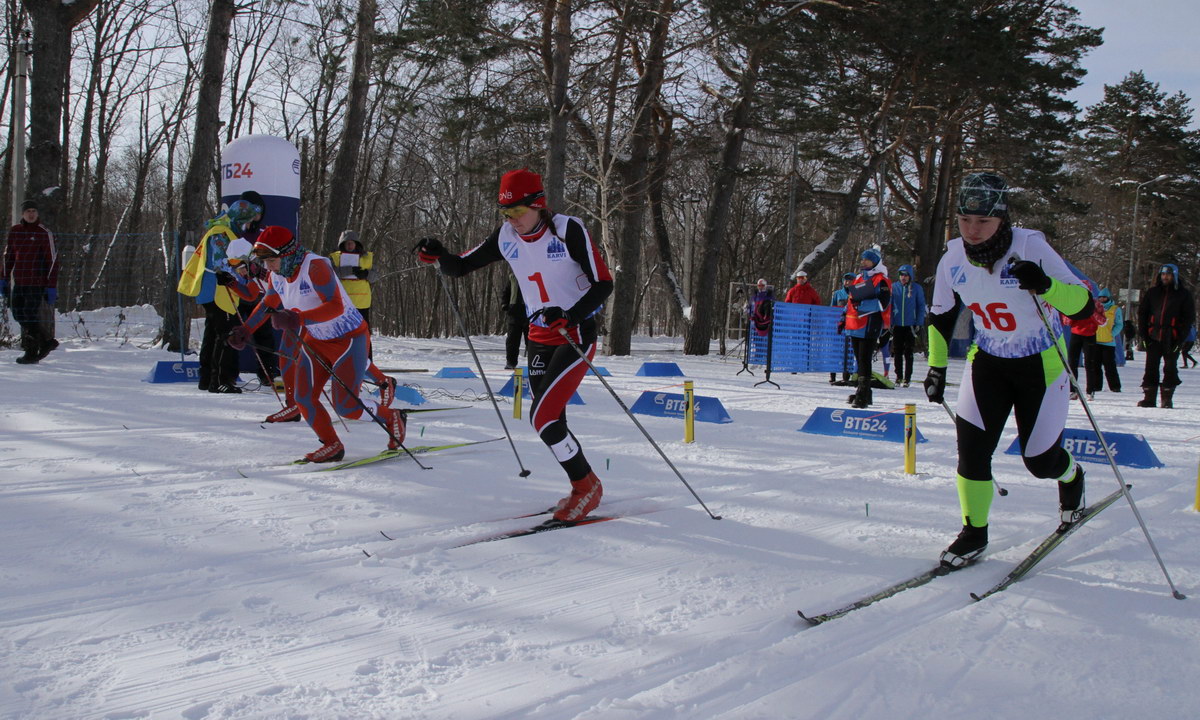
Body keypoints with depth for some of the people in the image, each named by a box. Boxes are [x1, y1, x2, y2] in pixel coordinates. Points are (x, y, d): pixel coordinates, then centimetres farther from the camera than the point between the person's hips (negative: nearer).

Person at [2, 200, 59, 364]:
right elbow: (8, 257, 18)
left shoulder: (44, 233, -5)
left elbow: (52, 261, -6)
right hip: (18, 281, 6)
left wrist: (52, 287, -10)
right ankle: (47, 341, 19)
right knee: (19, 314, 5)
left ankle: (32, 353, 5)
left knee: (31, 315, -6)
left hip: (36, 283, -6)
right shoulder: (14, 231, 10)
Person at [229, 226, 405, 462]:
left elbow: (336, 306, -35)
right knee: (304, 398, -2)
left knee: (346, 406, -10)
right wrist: (245, 330, 11)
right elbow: (268, 304, 19)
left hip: (349, 338, -8)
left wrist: (298, 318, -46)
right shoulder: (277, 274, -1)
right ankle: (332, 446, 14)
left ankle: (391, 417, 15)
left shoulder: (315, 266, -26)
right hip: (316, 340, 8)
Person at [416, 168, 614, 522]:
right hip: (539, 338, 7)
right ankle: (583, 489, 26)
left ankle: (587, 484, 3)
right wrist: (438, 256, -17)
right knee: (551, 423, 8)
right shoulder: (506, 237, -1)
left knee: (543, 416, -16)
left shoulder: (567, 230, -16)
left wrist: (569, 316, -31)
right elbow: (460, 267, 5)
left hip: (576, 335, -6)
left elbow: (603, 284, -17)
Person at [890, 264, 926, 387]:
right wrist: (889, 322, 4)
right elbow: (889, 305, 9)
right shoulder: (893, 287, 3)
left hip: (910, 325, -2)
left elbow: (921, 306, 2)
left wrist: (919, 324, -3)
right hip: (897, 325, 2)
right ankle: (898, 376, 18)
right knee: (897, 352, 8)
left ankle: (907, 378, 6)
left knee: (908, 353, 0)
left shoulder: (917, 288, -1)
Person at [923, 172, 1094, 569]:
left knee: (1041, 461, 6)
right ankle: (974, 532, 8)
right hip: (988, 360, 3)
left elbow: (1083, 305, -25)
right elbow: (940, 316, 7)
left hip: (1041, 363, -3)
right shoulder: (953, 259, -11)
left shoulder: (1031, 247, -24)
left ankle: (1071, 477, 43)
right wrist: (936, 368, 5)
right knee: (971, 446, -11)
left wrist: (1045, 285, -44)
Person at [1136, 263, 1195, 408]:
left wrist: (1181, 338, -8)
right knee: (1151, 368, 1)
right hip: (1153, 337, 2)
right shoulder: (1152, 292, 10)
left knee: (1170, 368, 1)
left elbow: (1189, 317, 2)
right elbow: (1142, 312, 11)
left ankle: (1167, 399, 7)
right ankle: (1149, 398, 5)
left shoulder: (1183, 294, 4)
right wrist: (1143, 333, 1)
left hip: (1172, 340, -2)